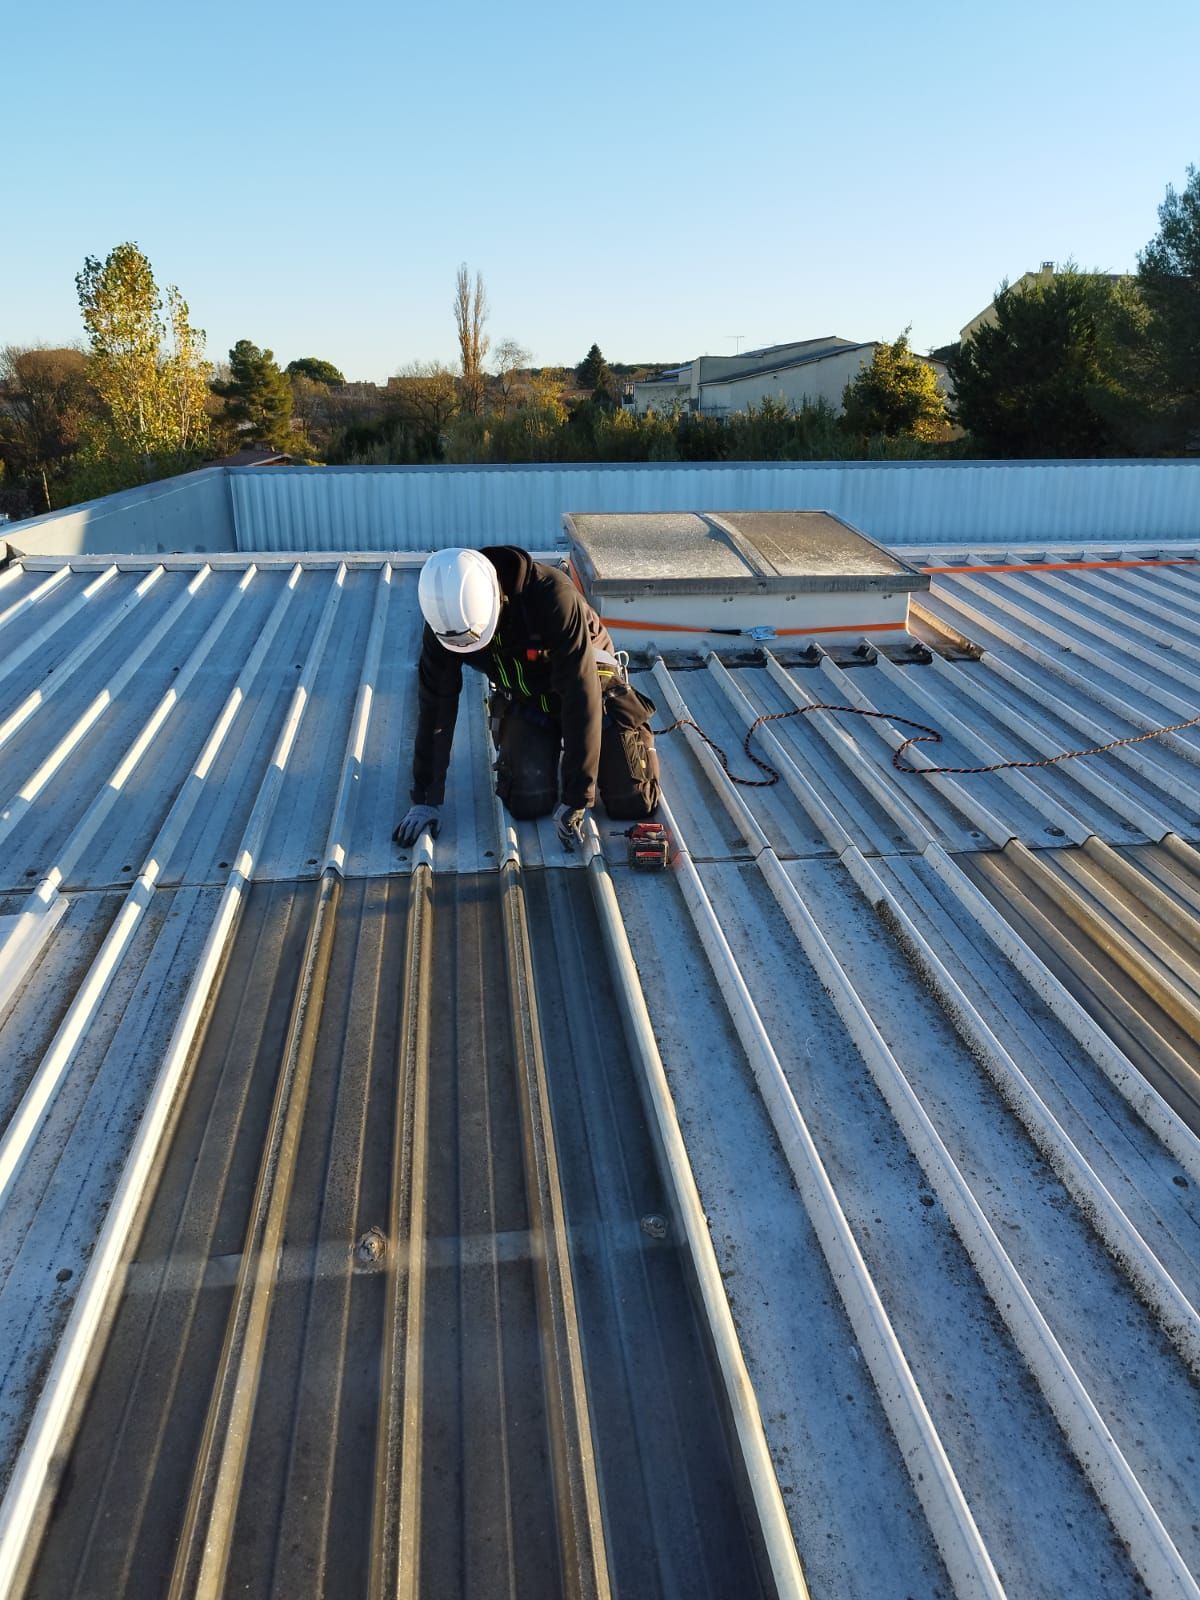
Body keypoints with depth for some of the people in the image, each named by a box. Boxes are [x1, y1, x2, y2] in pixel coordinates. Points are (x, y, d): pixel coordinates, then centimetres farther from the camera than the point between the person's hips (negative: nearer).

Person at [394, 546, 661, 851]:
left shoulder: (552, 596, -37)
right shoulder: (443, 621, -23)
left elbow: (580, 697, -37)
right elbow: (436, 706, -15)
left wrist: (575, 798, -37)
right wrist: (425, 798, -14)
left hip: (589, 685, -3)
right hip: (525, 702, 3)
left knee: (633, 802, -9)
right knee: (529, 803, -14)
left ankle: (638, 732, 24)